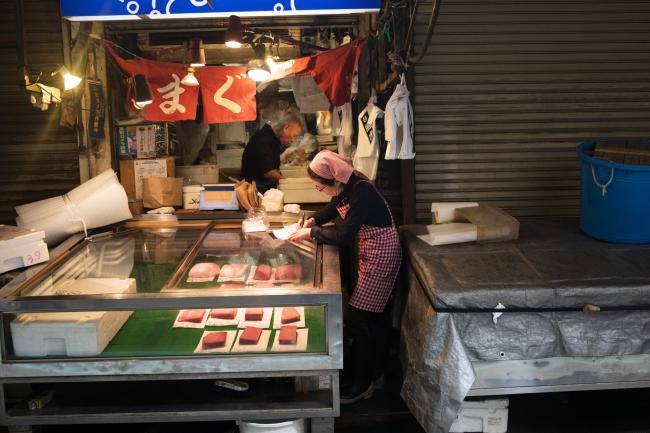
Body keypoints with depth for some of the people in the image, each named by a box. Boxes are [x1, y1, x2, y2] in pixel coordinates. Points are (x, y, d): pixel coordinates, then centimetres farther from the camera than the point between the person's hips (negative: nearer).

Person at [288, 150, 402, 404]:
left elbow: (344, 236, -29)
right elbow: (334, 208, 20)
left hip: (381, 256, -9)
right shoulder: (346, 188, -1)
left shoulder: (362, 193, -28)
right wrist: (312, 221, 3)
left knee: (358, 318, -5)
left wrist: (311, 233, -18)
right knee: (371, 315, 19)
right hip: (369, 253, 9)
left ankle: (362, 383, 7)